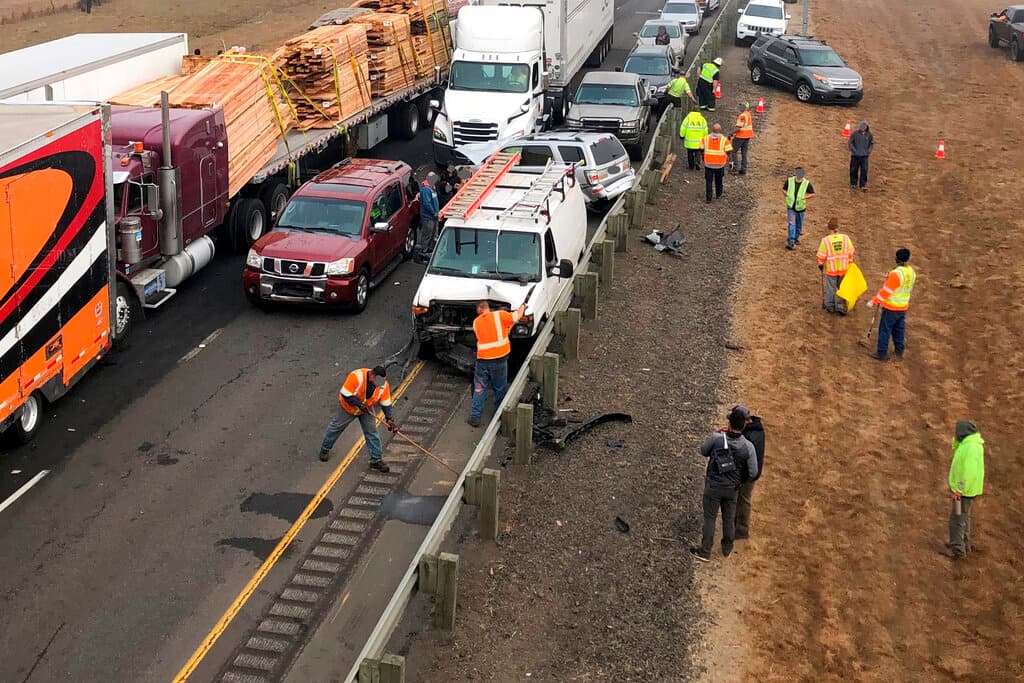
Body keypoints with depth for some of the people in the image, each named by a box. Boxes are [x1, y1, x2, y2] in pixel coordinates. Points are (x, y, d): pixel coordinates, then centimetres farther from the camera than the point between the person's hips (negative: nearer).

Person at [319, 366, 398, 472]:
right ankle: (325, 449, 38)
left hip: (366, 409, 3)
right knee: (336, 427, 14)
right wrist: (359, 404, -35)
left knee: (372, 432, 0)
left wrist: (389, 419, -22)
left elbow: (386, 403, -14)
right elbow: (345, 394, -32)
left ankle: (376, 460, 11)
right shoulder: (356, 376, -38)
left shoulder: (383, 384, -24)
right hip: (348, 406, -3)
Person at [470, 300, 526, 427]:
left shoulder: (476, 322, 6)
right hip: (499, 359, -2)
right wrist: (522, 307, 16)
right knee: (500, 389, 15)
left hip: (482, 360, 2)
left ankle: (475, 417, 9)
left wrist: (506, 328, 19)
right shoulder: (499, 315, -6)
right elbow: (517, 316, -5)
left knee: (479, 389, 11)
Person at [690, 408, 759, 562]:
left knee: (709, 518, 12)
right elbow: (753, 473, -11)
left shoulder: (716, 438, -23)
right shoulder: (748, 446, -18)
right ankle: (727, 549, 38)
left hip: (713, 486, -2)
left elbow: (703, 451, -2)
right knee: (729, 518, 20)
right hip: (732, 488, 2)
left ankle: (705, 552, 21)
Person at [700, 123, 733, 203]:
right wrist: (730, 162, -1)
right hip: (720, 164, 0)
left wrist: (703, 157, 24)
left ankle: (708, 198, 2)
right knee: (718, 180, 21)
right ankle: (718, 194, 36)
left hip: (708, 164, 0)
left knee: (708, 181, 6)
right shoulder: (724, 140, -9)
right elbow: (729, 152, -10)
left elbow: (701, 149, 7)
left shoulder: (705, 138, -4)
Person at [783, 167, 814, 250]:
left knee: (799, 225, 14)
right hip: (791, 207, -1)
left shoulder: (807, 183, -10)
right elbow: (784, 189, 10)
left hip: (800, 207, 1)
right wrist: (787, 196, -7)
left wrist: (804, 197, -16)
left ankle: (796, 238, 38)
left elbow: (812, 194, -1)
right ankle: (791, 242, -12)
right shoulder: (789, 180, -7)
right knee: (791, 224, -10)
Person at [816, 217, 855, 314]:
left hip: (831, 269, -2)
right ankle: (841, 306, 20)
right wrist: (850, 263, 15)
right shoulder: (845, 238, -10)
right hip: (844, 269, 2)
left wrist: (820, 265, 8)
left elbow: (821, 256, -10)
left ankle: (830, 306, 27)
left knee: (830, 288, 15)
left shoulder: (825, 240, -17)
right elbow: (851, 253, -1)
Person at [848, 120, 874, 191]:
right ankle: (853, 184, 21)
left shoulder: (869, 134, 2)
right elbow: (849, 143, -1)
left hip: (864, 156, 1)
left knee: (864, 171, -5)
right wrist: (854, 150, -9)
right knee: (854, 170, 6)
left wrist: (869, 151, 3)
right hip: (855, 156, -1)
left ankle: (863, 186, -2)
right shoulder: (855, 134, -6)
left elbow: (872, 143, 15)